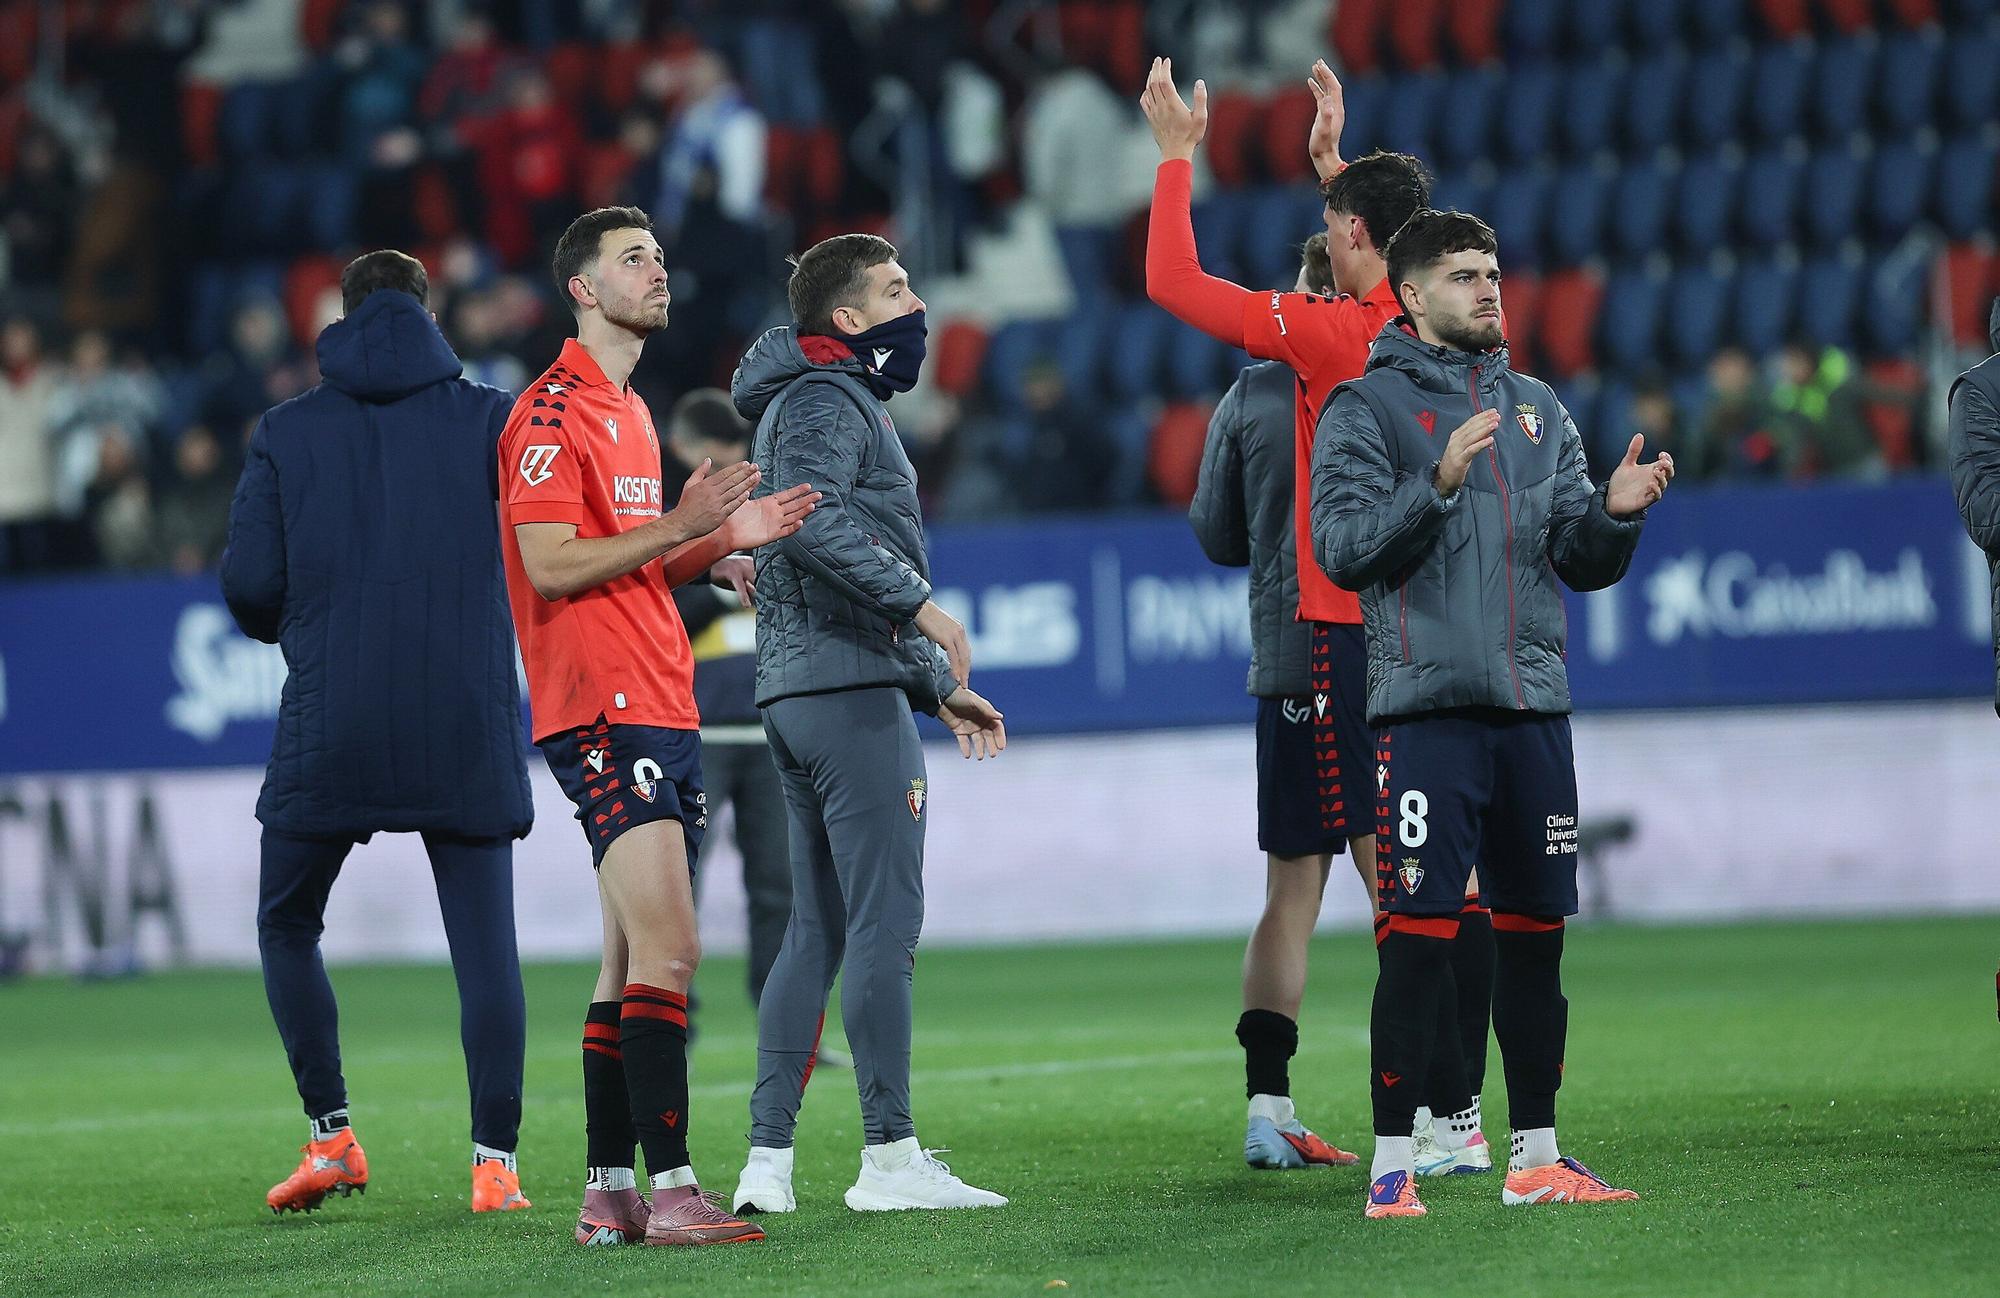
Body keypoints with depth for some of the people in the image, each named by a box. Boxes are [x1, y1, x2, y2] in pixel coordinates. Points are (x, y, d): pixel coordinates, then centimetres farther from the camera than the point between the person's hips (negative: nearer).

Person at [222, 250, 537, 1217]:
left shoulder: (286, 433, 4)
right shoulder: (491, 419, 3)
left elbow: (250, 588, 0)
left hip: (328, 725, 0)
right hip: (468, 723, 0)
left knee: (287, 927, 17)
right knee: (485, 942, 3)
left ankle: (331, 1138, 9)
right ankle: (495, 1164, -4)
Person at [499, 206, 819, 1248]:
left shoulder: (628, 413, 21)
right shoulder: (552, 414, -8)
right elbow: (553, 567, -16)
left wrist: (724, 538, 10)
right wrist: (681, 526, -20)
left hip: (658, 712, 10)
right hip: (604, 712, -10)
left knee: (632, 964, 9)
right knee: (668, 949, -17)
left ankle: (610, 1193, 12)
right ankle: (669, 1187, -20)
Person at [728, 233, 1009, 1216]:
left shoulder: (837, 402, 26)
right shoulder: (825, 400, -6)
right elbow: (814, 519, -26)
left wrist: (938, 687, 26)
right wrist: (920, 602, -25)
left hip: (801, 692, 10)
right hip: (850, 692, -10)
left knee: (817, 931, 9)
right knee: (885, 923, -10)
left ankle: (767, 1160, 6)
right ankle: (889, 1156, -11)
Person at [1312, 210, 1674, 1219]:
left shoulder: (1537, 410, 17)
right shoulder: (1366, 408, 1)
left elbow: (1582, 564, 15)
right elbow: (1345, 547, -10)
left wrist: (1614, 513, -6)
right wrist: (1437, 484, -22)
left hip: (1533, 708, 6)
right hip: (1429, 708, -5)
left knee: (1534, 932, 9)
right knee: (1419, 936, -9)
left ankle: (1535, 1157, 16)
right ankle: (1393, 1164, -5)